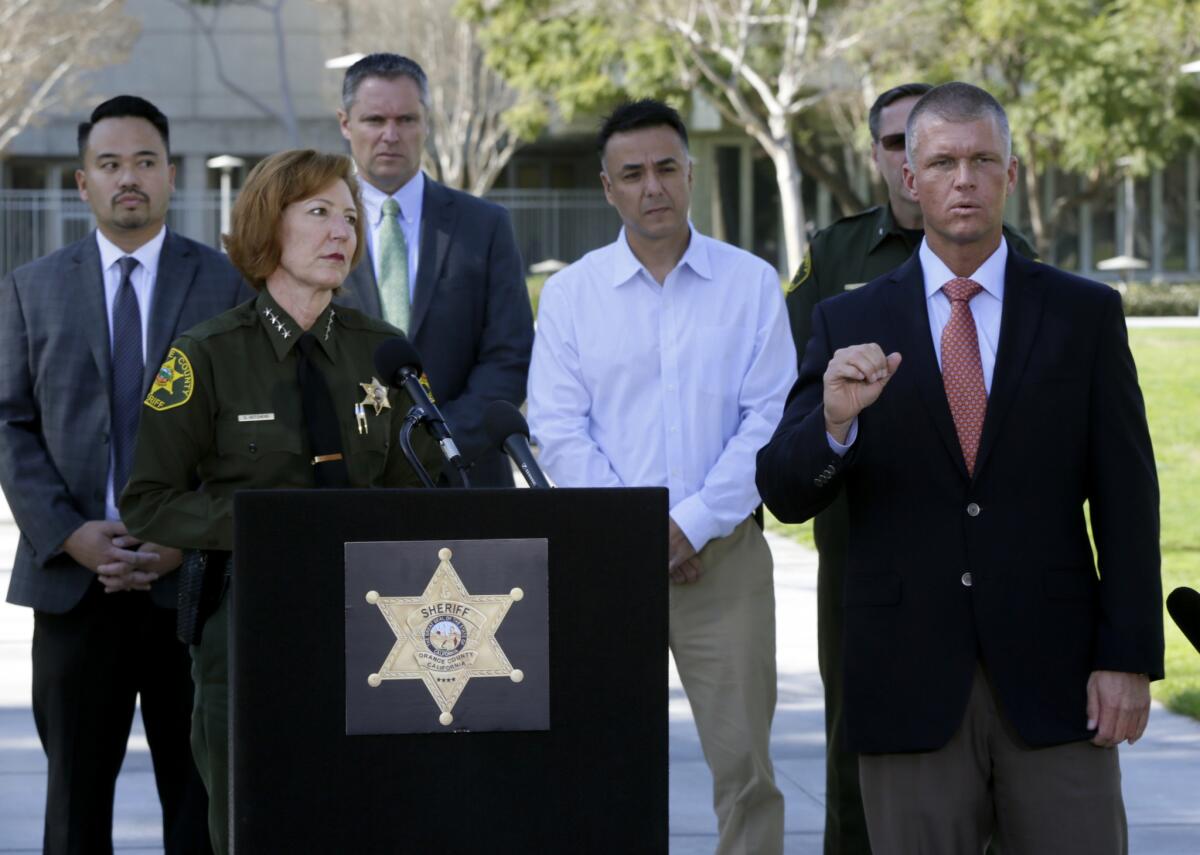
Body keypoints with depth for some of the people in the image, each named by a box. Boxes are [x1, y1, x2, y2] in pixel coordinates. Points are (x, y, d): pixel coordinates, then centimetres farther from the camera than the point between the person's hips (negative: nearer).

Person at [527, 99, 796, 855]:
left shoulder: (751, 284, 5)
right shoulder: (571, 294, 7)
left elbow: (772, 419, -1)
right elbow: (559, 432, 1)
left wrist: (694, 524, -9)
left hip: (722, 552, 0)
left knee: (744, 764, -2)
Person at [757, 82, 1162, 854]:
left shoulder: (1085, 314, 6)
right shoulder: (850, 325, 6)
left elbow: (1127, 497, 3)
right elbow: (785, 494, 2)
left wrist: (1129, 658, -5)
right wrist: (834, 418, -19)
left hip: (1052, 677, 0)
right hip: (910, 688, 0)